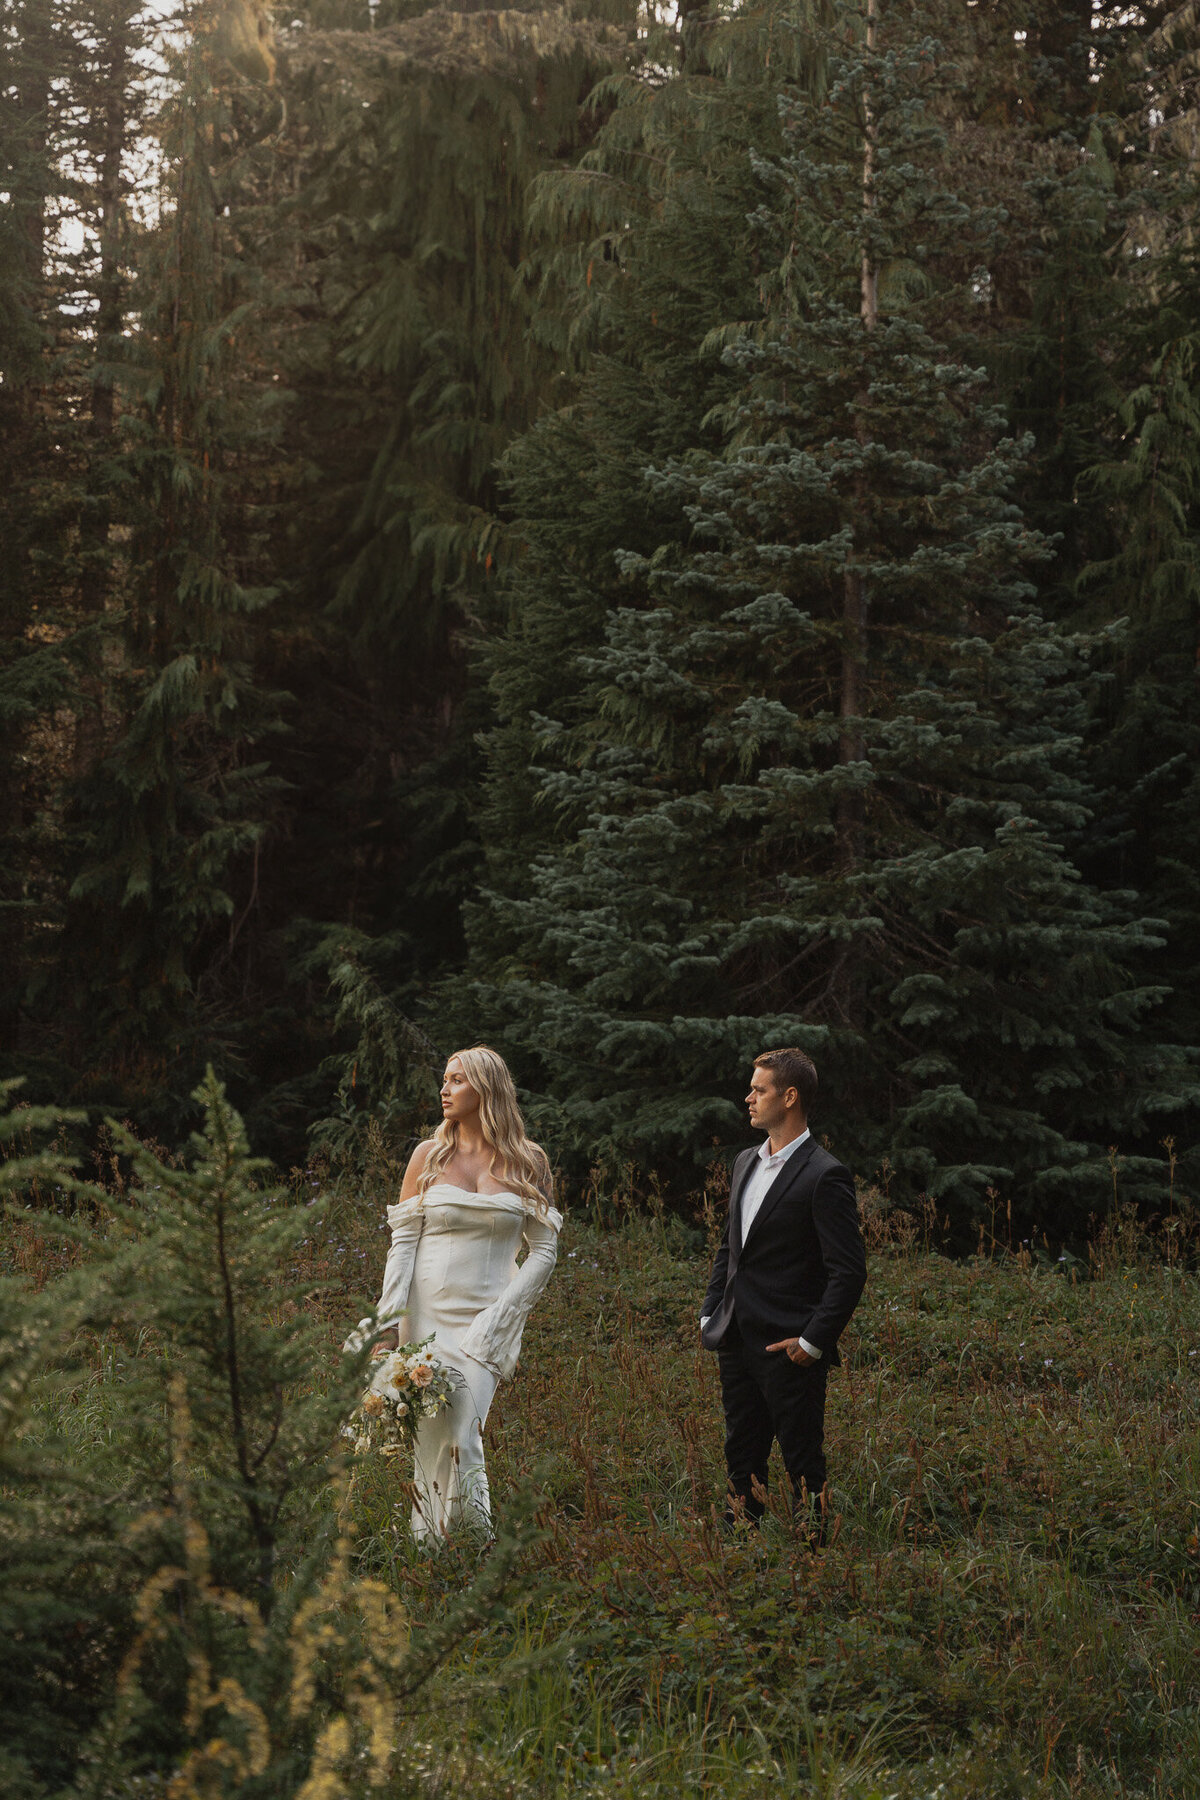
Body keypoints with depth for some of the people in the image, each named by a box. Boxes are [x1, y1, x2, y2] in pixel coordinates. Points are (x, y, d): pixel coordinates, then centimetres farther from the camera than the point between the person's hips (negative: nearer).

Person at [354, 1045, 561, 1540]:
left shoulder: (528, 1162, 5)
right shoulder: (429, 1156, 7)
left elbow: (544, 1250, 4)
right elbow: (403, 1243, 4)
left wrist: (496, 1322, -5)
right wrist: (388, 1321, -6)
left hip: (486, 1324, -1)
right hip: (425, 1317, 1)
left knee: (460, 1440, -13)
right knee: (430, 1441, -3)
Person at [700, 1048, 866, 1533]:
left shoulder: (823, 1176, -13)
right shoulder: (745, 1163, 13)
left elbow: (849, 1271, -15)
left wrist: (813, 1342, -16)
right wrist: (710, 1315, 13)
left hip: (788, 1349, -8)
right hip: (737, 1343, 8)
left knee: (802, 1461, 0)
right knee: (741, 1457, 15)